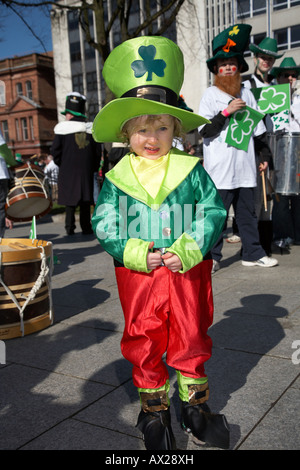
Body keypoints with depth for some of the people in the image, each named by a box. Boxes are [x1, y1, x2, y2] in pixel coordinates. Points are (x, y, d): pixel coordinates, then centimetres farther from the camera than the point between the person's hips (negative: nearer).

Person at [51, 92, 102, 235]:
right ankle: (86, 227, 7)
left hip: (68, 171, -2)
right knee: (85, 199, 7)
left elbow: (55, 151, -5)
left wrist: (62, 165, 9)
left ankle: (70, 227, 4)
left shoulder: (63, 128, -5)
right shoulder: (91, 129, 4)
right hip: (86, 171, 2)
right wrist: (93, 168, 13)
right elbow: (98, 151, 6)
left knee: (70, 200, 5)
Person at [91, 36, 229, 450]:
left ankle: (194, 404, 36)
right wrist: (138, 254, -15)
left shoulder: (191, 169, -2)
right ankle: (154, 409, 32)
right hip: (138, 275, 1)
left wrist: (188, 251, -17)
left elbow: (213, 211, -5)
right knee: (143, 342, 11)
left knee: (191, 338, 13)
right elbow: (104, 225, -3)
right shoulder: (117, 177, -1)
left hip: (188, 272, 0)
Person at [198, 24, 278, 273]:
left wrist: (266, 155, 17)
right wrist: (227, 111, -15)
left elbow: (258, 129, 19)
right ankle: (212, 256, 9)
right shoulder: (210, 95, 2)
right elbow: (205, 130, -8)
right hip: (220, 168, -4)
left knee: (248, 212, 10)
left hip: (245, 167, 4)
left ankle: (253, 253, 20)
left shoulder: (247, 94, 14)